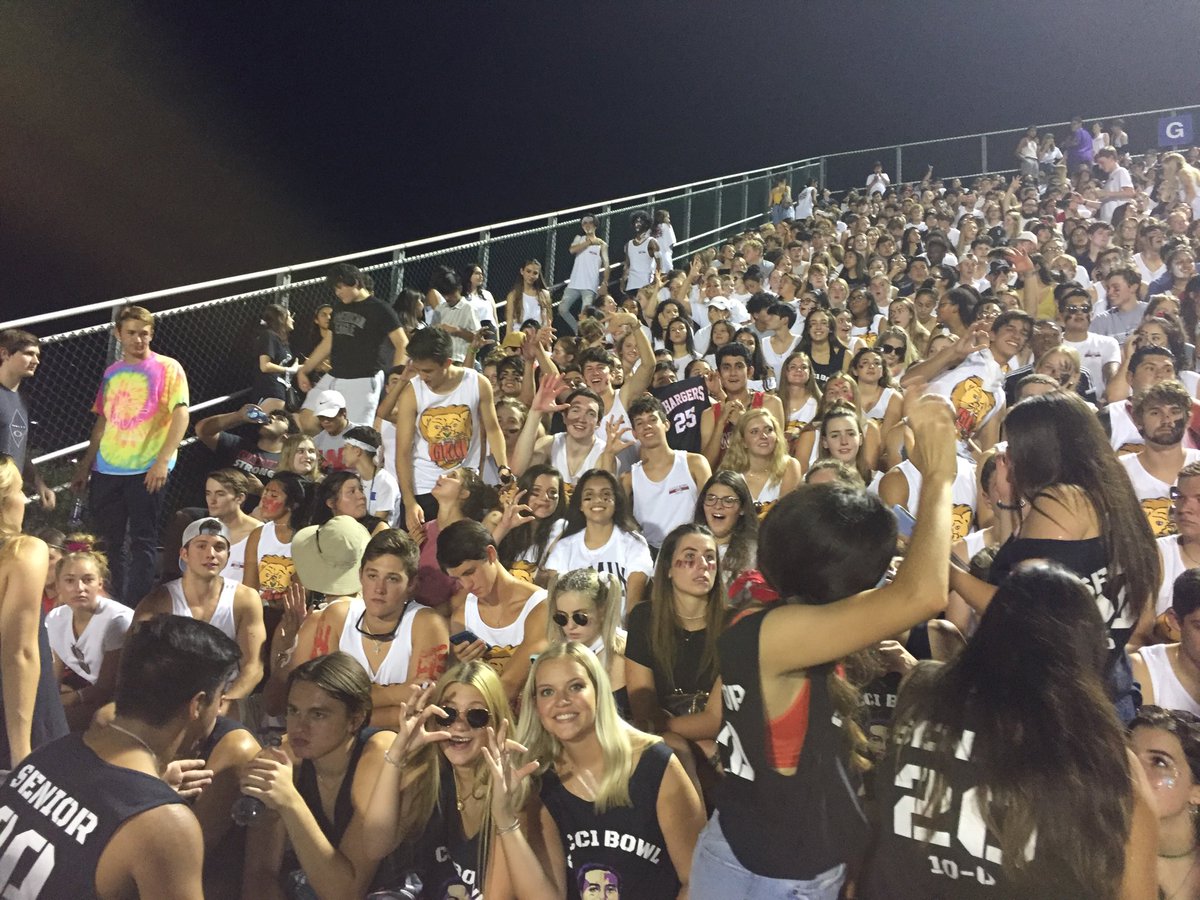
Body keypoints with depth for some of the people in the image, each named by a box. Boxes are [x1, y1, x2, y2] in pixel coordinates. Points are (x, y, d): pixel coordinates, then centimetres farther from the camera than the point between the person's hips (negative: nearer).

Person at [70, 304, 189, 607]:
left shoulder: (167, 368, -2)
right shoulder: (111, 373, 14)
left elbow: (181, 415, -10)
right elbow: (102, 421, 19)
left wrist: (162, 461, -18)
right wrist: (84, 465, 16)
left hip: (147, 470, -6)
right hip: (106, 471, 6)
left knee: (142, 543, 0)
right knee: (107, 541, 12)